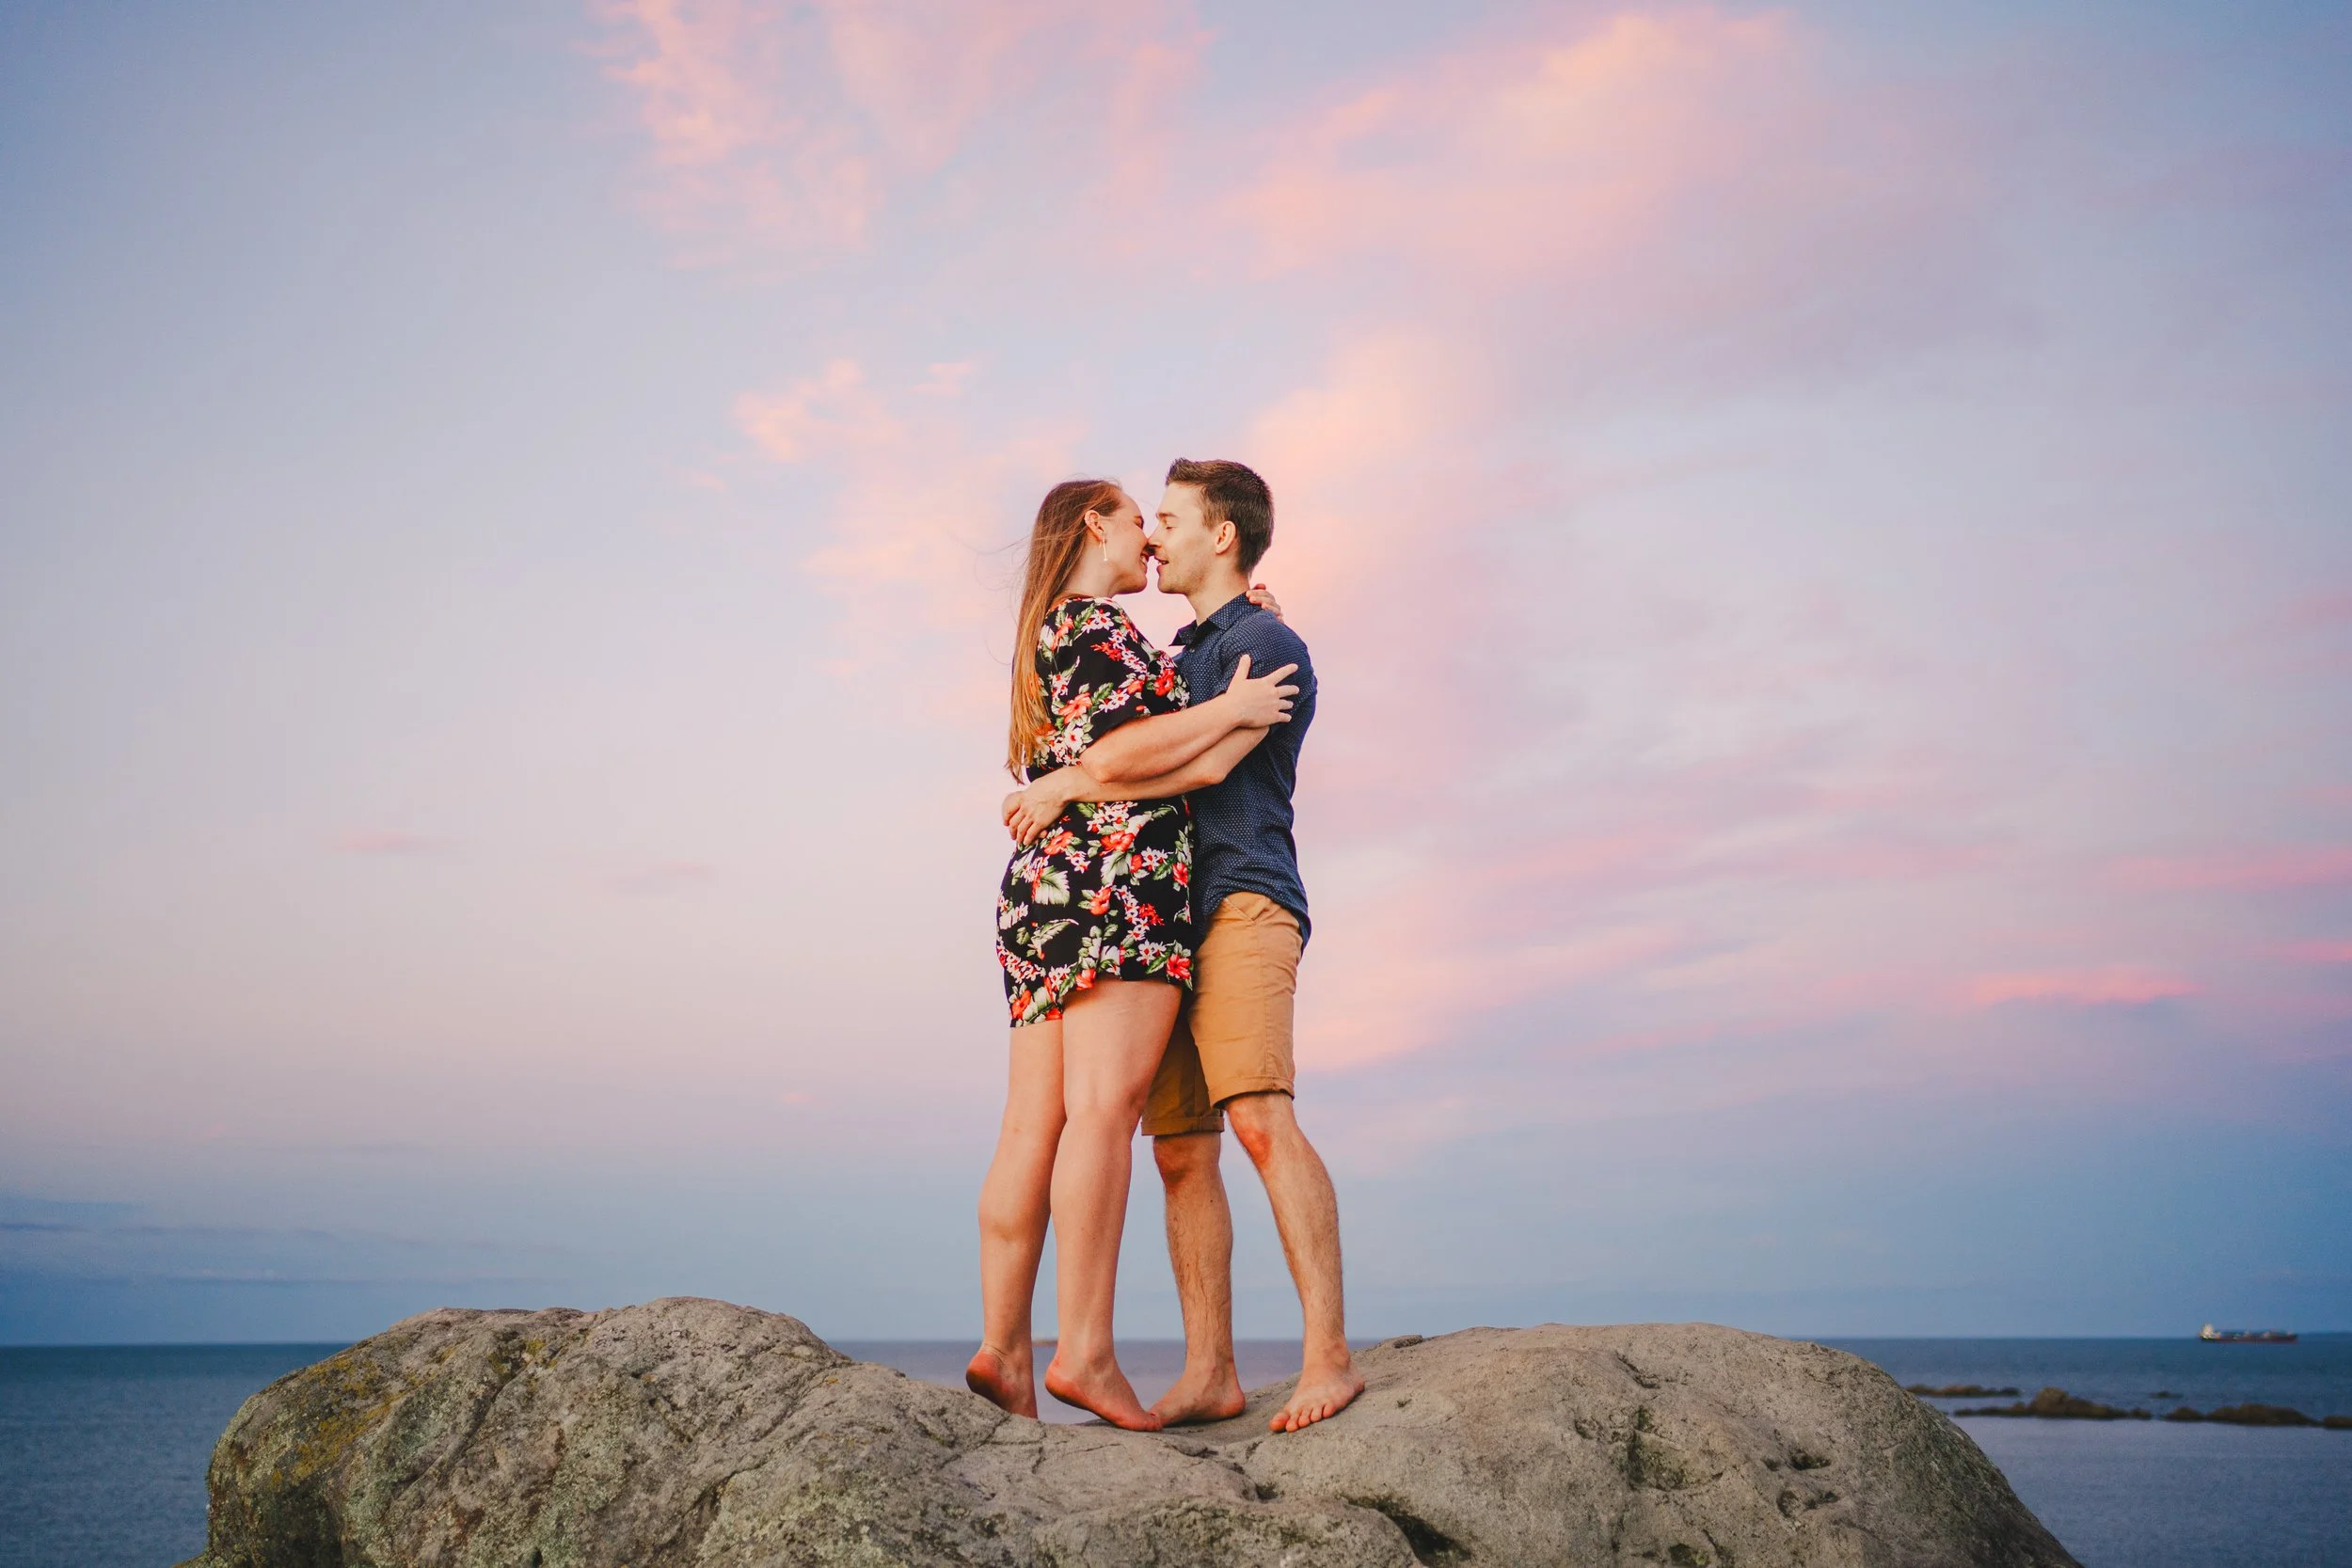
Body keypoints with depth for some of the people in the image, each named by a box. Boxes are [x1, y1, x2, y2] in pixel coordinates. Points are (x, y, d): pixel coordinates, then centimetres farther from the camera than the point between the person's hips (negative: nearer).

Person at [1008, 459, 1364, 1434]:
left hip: (1242, 906, -8)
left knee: (1260, 1119, -22)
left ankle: (1329, 1356, -22)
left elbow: (1207, 758, -16)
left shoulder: (1268, 644, 0)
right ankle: (1209, 1374, 2)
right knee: (1181, 1151, 1)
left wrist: (1071, 779, -12)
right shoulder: (1182, 658, 28)